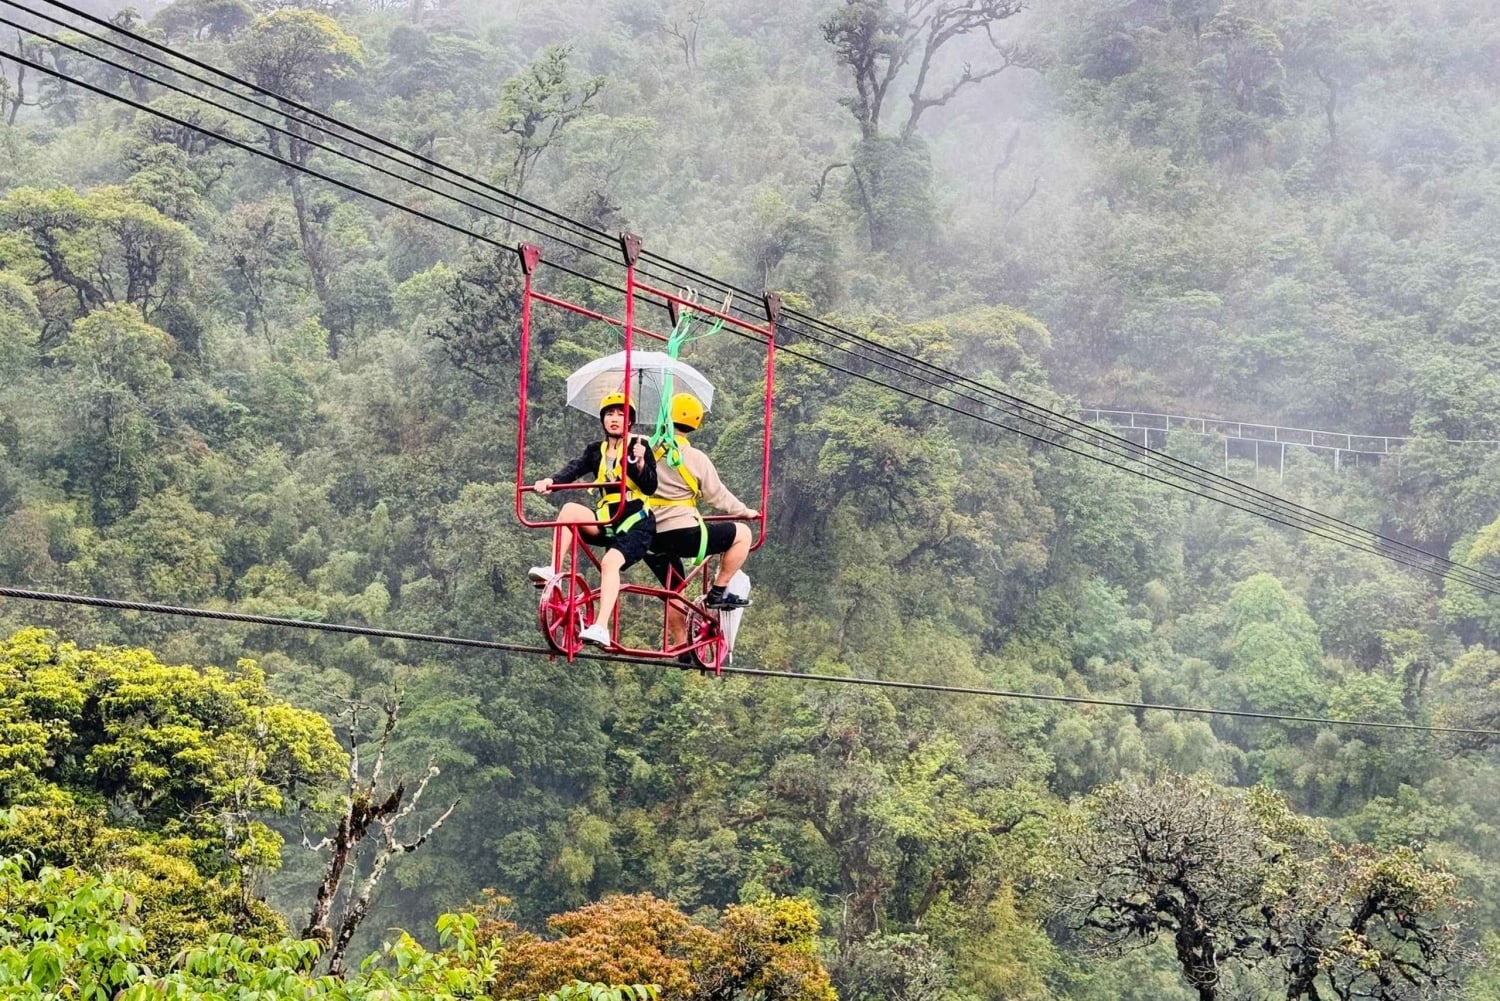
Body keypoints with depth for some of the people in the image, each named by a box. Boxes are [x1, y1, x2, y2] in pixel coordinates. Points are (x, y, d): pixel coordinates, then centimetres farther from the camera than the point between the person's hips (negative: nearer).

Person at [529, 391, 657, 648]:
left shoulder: (638, 446, 2)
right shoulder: (596, 451, 15)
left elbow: (650, 487, -7)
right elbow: (575, 468, -5)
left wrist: (640, 463, -27)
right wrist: (550, 481, -24)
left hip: (636, 521, -5)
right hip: (607, 520, 5)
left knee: (610, 562, -30)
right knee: (570, 509, -24)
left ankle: (601, 629, -41)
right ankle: (553, 571, -28)